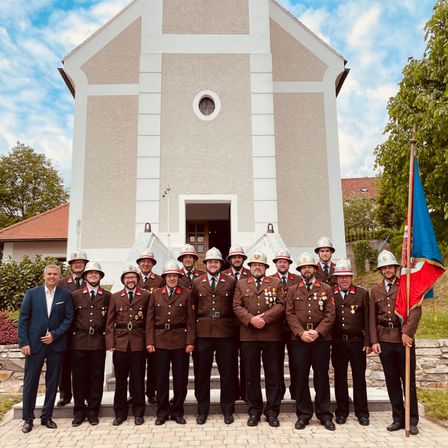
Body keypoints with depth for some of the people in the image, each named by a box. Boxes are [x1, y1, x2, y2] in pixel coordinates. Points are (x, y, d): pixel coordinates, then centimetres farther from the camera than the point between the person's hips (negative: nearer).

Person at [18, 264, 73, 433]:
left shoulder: (65, 295, 1)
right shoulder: (32, 293, 2)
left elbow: (69, 318, 0)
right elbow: (23, 318, 0)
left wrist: (55, 335, -10)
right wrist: (23, 342, -6)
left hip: (56, 344, 1)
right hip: (34, 344, 0)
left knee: (52, 381, 8)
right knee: (30, 381, 5)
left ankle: (47, 417, 21)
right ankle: (28, 419, 19)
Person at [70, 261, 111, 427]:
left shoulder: (107, 296, 6)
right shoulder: (75, 295, 7)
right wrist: (72, 336, 3)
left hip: (98, 342, 0)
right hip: (79, 343, 0)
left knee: (96, 378, 6)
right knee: (79, 378, 6)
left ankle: (93, 412, 18)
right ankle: (79, 412, 20)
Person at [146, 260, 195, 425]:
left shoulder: (186, 293, 2)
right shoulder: (156, 294, 7)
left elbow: (190, 319, -1)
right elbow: (150, 319, 6)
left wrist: (190, 342, -7)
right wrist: (150, 341, -2)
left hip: (180, 341, -1)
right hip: (160, 341, 1)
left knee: (180, 377, 5)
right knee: (161, 377, 7)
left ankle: (177, 411, 21)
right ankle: (162, 411, 22)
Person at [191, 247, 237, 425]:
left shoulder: (231, 282, 5)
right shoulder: (197, 282, 8)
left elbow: (235, 306, 6)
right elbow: (193, 307, 9)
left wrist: (233, 326, 2)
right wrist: (195, 327, 5)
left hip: (225, 332, -1)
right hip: (203, 333, 1)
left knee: (227, 373, 6)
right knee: (202, 372, 8)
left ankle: (227, 410, 21)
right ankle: (202, 410, 22)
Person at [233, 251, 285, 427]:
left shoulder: (276, 284, 10)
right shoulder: (241, 284, 12)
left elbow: (281, 305, -2)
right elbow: (237, 306, 2)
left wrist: (265, 318, -14)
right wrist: (251, 319, -13)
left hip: (272, 335, 0)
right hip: (248, 336, 1)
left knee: (273, 374, 4)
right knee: (251, 375, 7)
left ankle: (272, 411, 16)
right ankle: (254, 411, 18)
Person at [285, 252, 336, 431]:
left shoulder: (326, 289, 7)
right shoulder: (292, 290, 9)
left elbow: (330, 314, 0)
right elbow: (290, 314, 2)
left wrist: (318, 332, -13)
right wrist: (301, 333, -12)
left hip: (321, 339, 0)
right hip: (299, 340, 1)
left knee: (322, 377, 6)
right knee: (301, 378, 5)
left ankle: (324, 415, 19)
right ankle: (303, 414, 18)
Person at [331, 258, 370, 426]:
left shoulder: (362, 293, 2)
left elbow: (367, 319, 1)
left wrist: (367, 342, -3)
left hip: (357, 342, -1)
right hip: (337, 342, 1)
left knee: (359, 378, 7)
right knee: (340, 378, 9)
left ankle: (362, 412, 20)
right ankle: (341, 412, 21)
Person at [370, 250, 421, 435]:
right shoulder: (375, 291, 11)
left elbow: (416, 311, -9)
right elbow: (372, 318, 10)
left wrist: (407, 332, -18)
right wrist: (374, 341, 3)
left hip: (404, 339, -3)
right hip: (385, 341, 3)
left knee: (408, 380, 5)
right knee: (392, 381, 9)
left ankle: (412, 421, 16)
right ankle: (398, 418, 20)